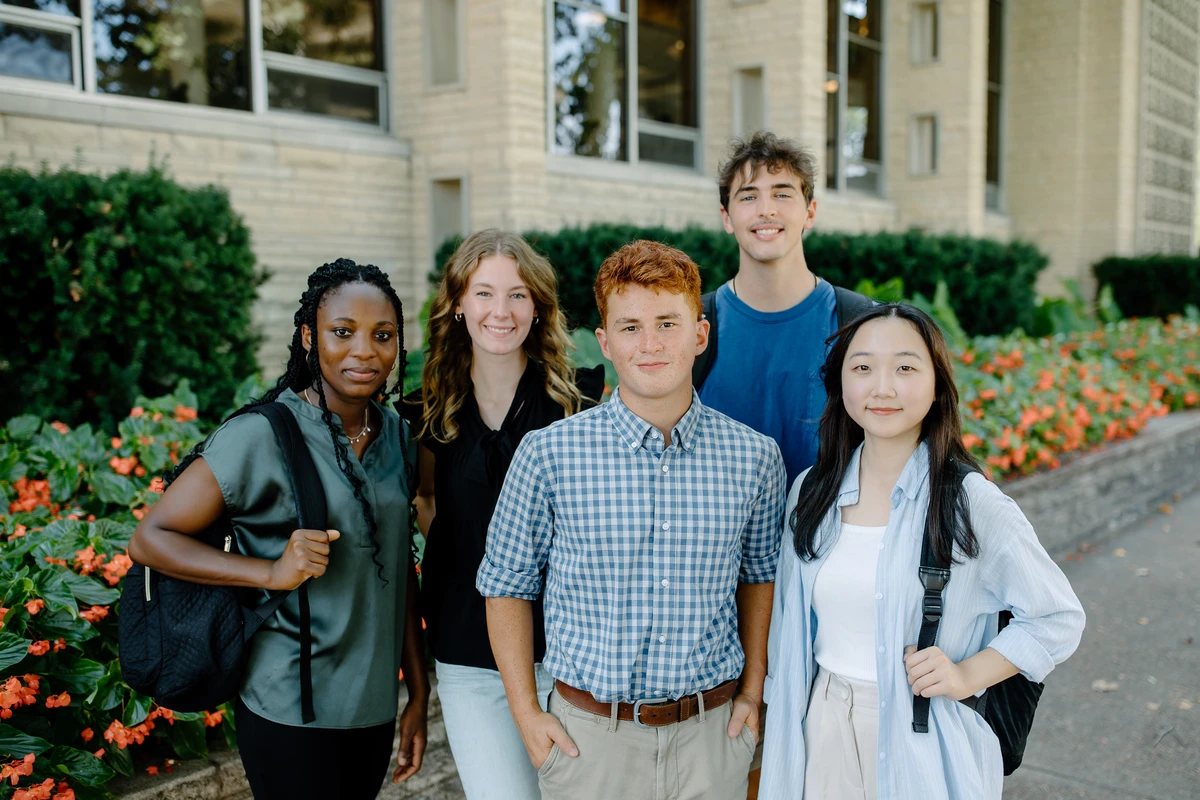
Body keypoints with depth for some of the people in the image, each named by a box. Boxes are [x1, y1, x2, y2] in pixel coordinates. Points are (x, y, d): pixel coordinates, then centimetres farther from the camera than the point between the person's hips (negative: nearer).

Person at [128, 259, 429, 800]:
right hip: (293, 714, -6)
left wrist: (419, 693, 11)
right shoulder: (262, 436, -16)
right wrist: (272, 572, -23)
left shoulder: (395, 434, 3)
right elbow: (149, 539, -11)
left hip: (374, 708, 6)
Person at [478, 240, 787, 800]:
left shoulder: (755, 458, -3)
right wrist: (526, 713, -3)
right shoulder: (548, 453, -10)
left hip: (712, 734, 2)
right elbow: (507, 584, 0)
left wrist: (752, 691, 8)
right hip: (587, 735, -1)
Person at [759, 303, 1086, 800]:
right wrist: (785, 726, 11)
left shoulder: (971, 503, -12)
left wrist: (969, 676, -15)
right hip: (824, 727, 3)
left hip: (926, 738, -3)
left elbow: (1058, 618, -3)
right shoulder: (811, 492, -1)